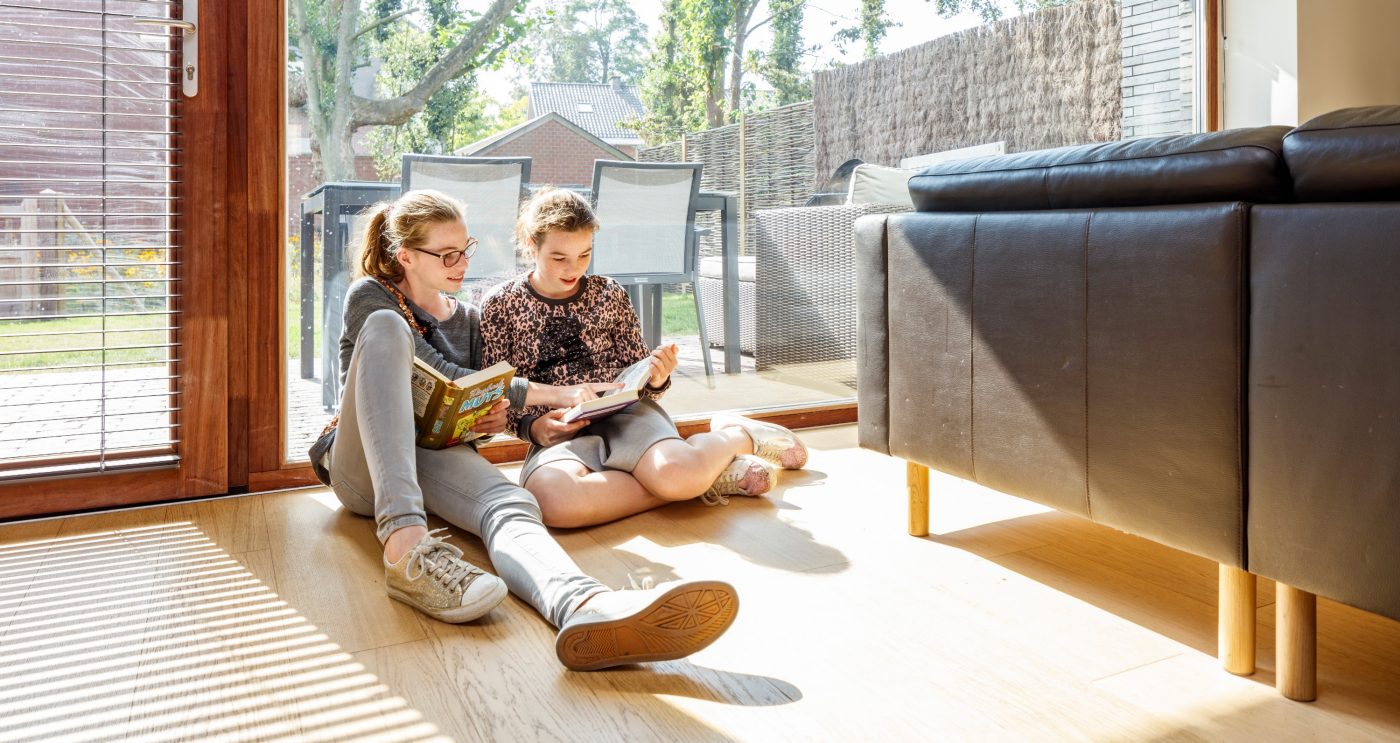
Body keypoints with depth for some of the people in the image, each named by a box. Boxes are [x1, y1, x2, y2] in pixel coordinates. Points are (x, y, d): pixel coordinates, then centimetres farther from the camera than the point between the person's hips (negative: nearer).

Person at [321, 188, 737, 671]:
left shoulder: (468, 321, 21)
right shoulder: (369, 297, 4)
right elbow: (443, 377, -9)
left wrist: (491, 421, -3)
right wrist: (550, 393, -12)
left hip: (436, 456, 3)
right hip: (364, 463, -3)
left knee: (510, 505, -33)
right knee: (387, 327, -29)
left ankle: (585, 607, -71)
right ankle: (406, 543, -48)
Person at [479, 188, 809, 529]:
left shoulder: (608, 293, 8)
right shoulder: (500, 305, 4)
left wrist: (655, 379, -9)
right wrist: (532, 426, -13)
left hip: (623, 412, 0)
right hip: (557, 435, 0)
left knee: (678, 474, -35)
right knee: (556, 502, -39)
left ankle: (736, 436, 3)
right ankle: (703, 476, -21)